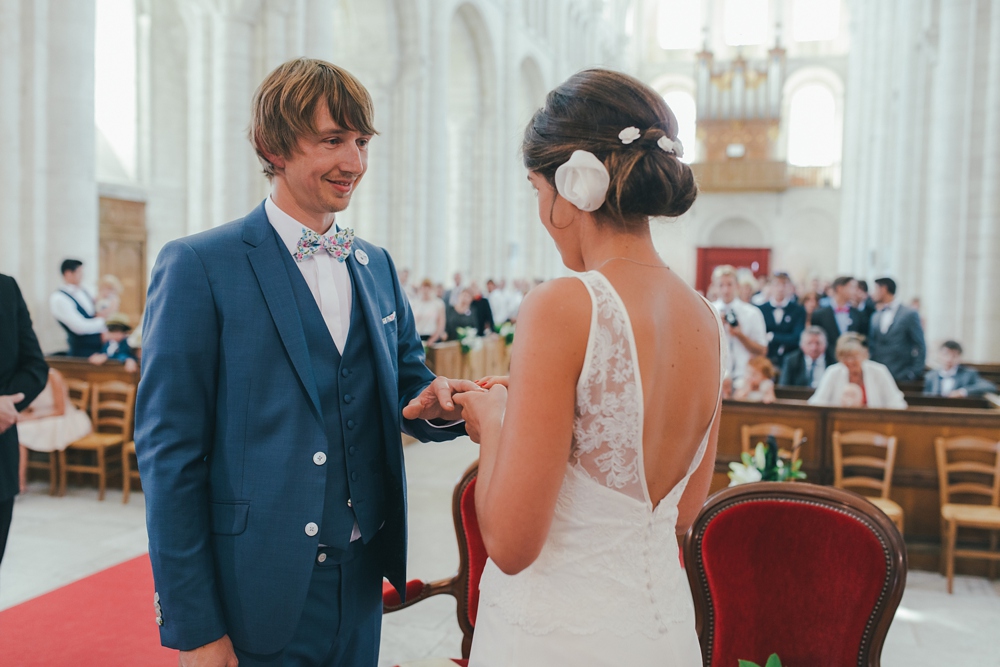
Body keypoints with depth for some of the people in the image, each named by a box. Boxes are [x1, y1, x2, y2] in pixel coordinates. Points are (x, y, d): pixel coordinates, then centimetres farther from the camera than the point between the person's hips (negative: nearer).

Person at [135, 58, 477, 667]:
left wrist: (438, 403, -12)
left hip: (360, 586, 5)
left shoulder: (378, 267, 7)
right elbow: (170, 451, -11)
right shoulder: (198, 267, -10)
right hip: (256, 595, -5)